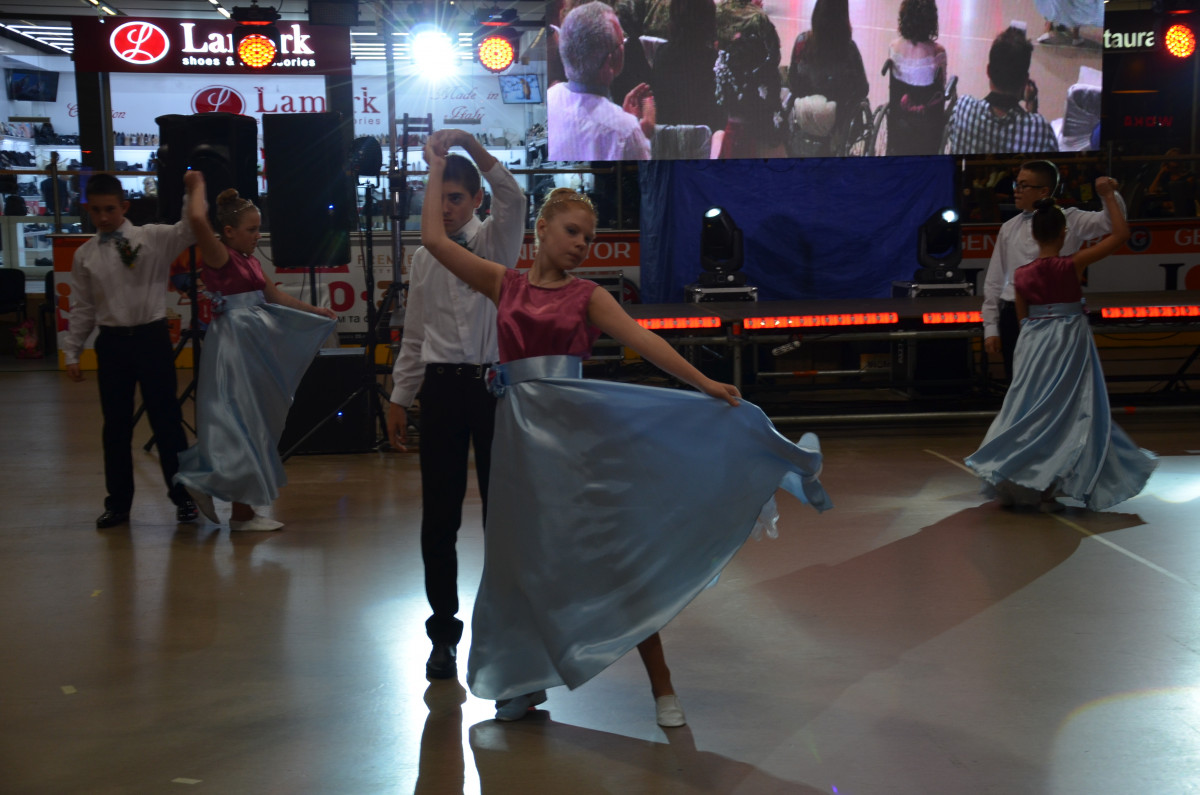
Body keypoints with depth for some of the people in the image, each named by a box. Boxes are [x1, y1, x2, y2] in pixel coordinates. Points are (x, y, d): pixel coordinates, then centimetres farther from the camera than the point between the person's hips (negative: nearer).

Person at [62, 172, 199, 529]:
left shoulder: (153, 238, -1)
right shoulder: (85, 255, 7)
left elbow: (190, 230, -16)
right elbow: (82, 309, 11)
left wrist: (193, 192, -29)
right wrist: (71, 353, 10)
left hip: (152, 338, -3)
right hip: (112, 342, 3)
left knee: (166, 419, 3)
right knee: (115, 425, 9)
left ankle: (183, 496, 15)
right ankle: (118, 502, 20)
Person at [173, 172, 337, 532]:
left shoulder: (249, 260, 14)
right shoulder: (220, 257, -11)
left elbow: (274, 296, 25)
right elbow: (197, 218, -28)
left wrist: (315, 310, 26)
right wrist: (197, 187, -11)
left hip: (253, 346, 9)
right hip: (232, 345, -9)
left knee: (255, 423, 11)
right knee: (240, 424, -4)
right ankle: (242, 511, 4)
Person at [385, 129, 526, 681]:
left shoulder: (496, 242, 2)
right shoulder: (424, 258, 11)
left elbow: (512, 197, -20)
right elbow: (415, 336, 15)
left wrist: (468, 143, -27)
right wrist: (399, 398, 11)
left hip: (493, 383, -2)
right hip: (442, 388, 3)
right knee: (438, 516, 4)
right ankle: (444, 631, 16)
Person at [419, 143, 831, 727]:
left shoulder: (586, 296, 7)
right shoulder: (503, 284, 10)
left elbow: (642, 340, -6)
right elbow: (435, 240, 8)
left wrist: (704, 383, -17)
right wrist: (437, 171, 15)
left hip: (578, 427, -1)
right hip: (521, 429, 2)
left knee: (614, 546, -3)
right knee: (524, 555, 8)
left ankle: (661, 686, 3)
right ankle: (524, 679, 25)